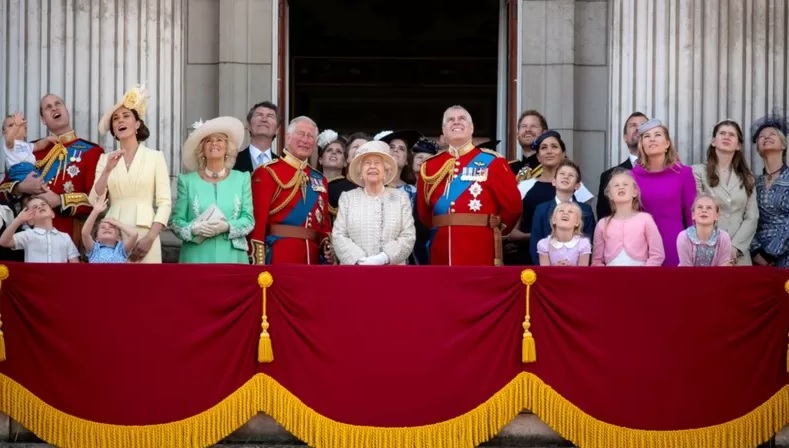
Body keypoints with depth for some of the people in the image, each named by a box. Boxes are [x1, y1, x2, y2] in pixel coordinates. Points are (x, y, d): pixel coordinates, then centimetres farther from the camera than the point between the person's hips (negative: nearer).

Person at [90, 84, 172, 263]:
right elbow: (95, 202, 3)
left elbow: (165, 202, -1)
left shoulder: (155, 157, 4)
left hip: (144, 234, -2)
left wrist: (150, 238, -12)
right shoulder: (105, 159, 11)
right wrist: (107, 170, -9)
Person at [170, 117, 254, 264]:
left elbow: (249, 219, 3)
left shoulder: (242, 179, 8)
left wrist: (227, 226, -15)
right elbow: (176, 220, 3)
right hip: (196, 258, 0)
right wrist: (194, 229, -16)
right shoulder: (187, 181, 6)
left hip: (232, 257, 1)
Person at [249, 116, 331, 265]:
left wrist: (328, 245, 0)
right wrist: (258, 261, -17)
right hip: (278, 255, -6)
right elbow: (258, 219, -10)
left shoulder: (319, 179, 17)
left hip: (312, 257, 6)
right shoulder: (267, 173, -3)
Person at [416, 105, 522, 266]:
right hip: (442, 254, 3)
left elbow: (512, 205, 1)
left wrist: (494, 229, 11)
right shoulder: (430, 166, 12)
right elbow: (423, 211, 19)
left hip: (481, 253, -3)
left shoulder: (492, 162, 1)